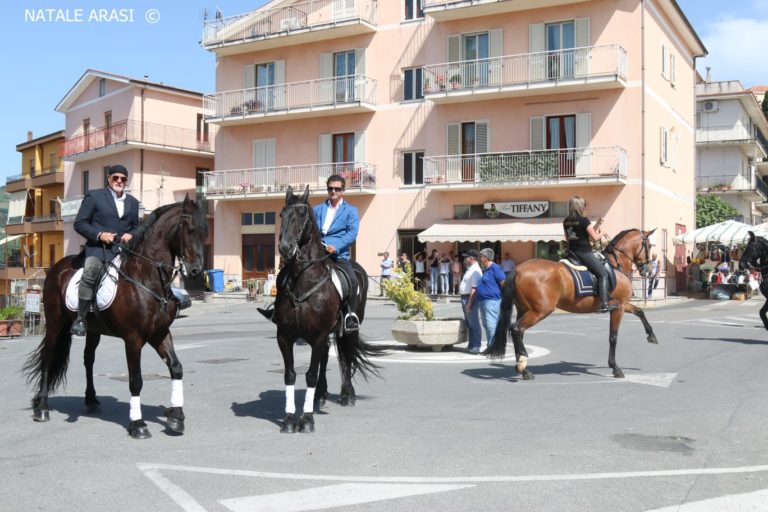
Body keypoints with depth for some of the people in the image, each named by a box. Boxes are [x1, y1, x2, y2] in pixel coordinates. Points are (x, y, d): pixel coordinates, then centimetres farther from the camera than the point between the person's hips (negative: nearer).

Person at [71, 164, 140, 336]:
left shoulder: (133, 202, 21)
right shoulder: (94, 196, 7)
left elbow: (136, 226, 27)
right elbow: (79, 223, 2)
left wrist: (131, 235, 2)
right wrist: (99, 234, -13)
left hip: (123, 249, 5)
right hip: (98, 247, -5)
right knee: (90, 271, -32)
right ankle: (80, 319, -25)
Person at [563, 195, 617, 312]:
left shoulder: (566, 222, 7)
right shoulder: (584, 220, -13)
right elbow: (595, 237, -11)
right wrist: (601, 234, 13)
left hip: (572, 253, 8)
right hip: (584, 252, -8)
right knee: (603, 274, 0)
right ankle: (604, 304, -8)